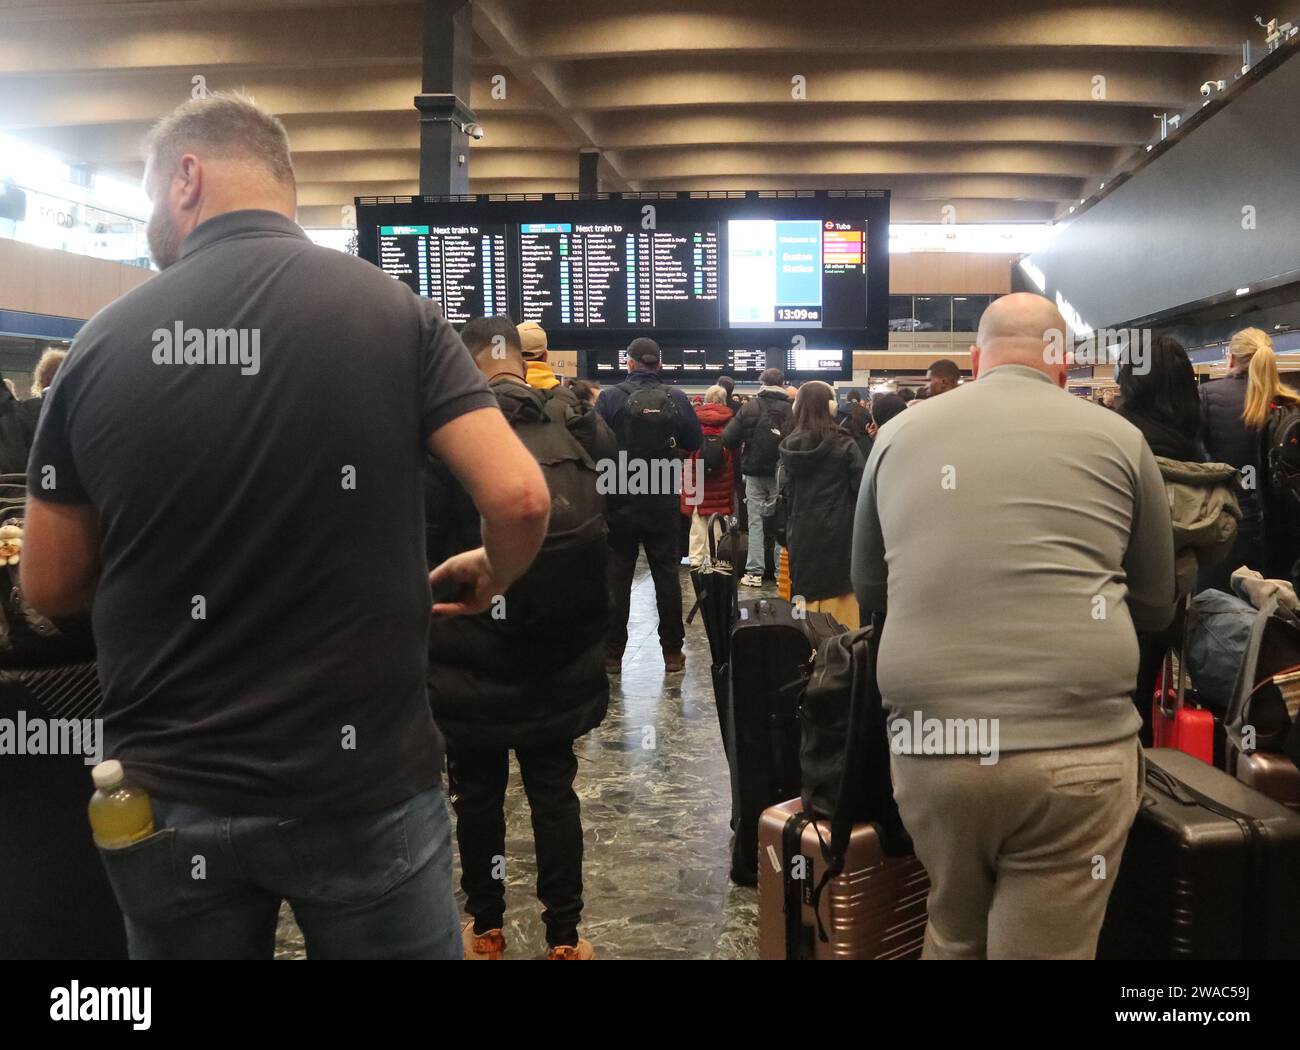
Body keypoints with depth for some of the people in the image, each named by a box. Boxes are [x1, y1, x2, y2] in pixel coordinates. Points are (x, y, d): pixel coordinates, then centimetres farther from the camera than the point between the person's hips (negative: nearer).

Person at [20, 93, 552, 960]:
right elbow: (519, 498, -15)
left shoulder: (103, 342, -3)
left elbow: (49, 588, 4)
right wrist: (490, 579, 7)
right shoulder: (392, 311, -6)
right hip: (363, 779, -1)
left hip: (169, 793, 2)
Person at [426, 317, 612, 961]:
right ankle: (564, 936, 20)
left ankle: (486, 929, 27)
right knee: (555, 794, 13)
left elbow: (424, 545, -12)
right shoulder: (582, 427, -2)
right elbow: (614, 527, 7)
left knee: (479, 795, 13)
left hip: (472, 661, -3)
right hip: (562, 658, 3)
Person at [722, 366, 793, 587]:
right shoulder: (791, 409, -7)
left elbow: (728, 439, -10)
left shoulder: (751, 407, -8)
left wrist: (744, 445, 9)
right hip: (782, 474, 1)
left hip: (755, 472, 0)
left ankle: (754, 572, 3)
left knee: (755, 521, 5)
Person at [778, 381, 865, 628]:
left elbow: (784, 492, 4)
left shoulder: (789, 446, 2)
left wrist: (788, 532, 12)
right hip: (837, 534, -4)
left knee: (806, 604, 10)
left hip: (801, 536, 4)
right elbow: (862, 488, -8)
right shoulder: (844, 445, -9)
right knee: (838, 607, 2)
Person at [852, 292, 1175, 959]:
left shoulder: (900, 435, 10)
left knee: (953, 937, 23)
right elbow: (1156, 607, 16)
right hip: (1076, 750, -2)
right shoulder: (1118, 439, 6)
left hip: (928, 748, 2)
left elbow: (869, 592, 21)